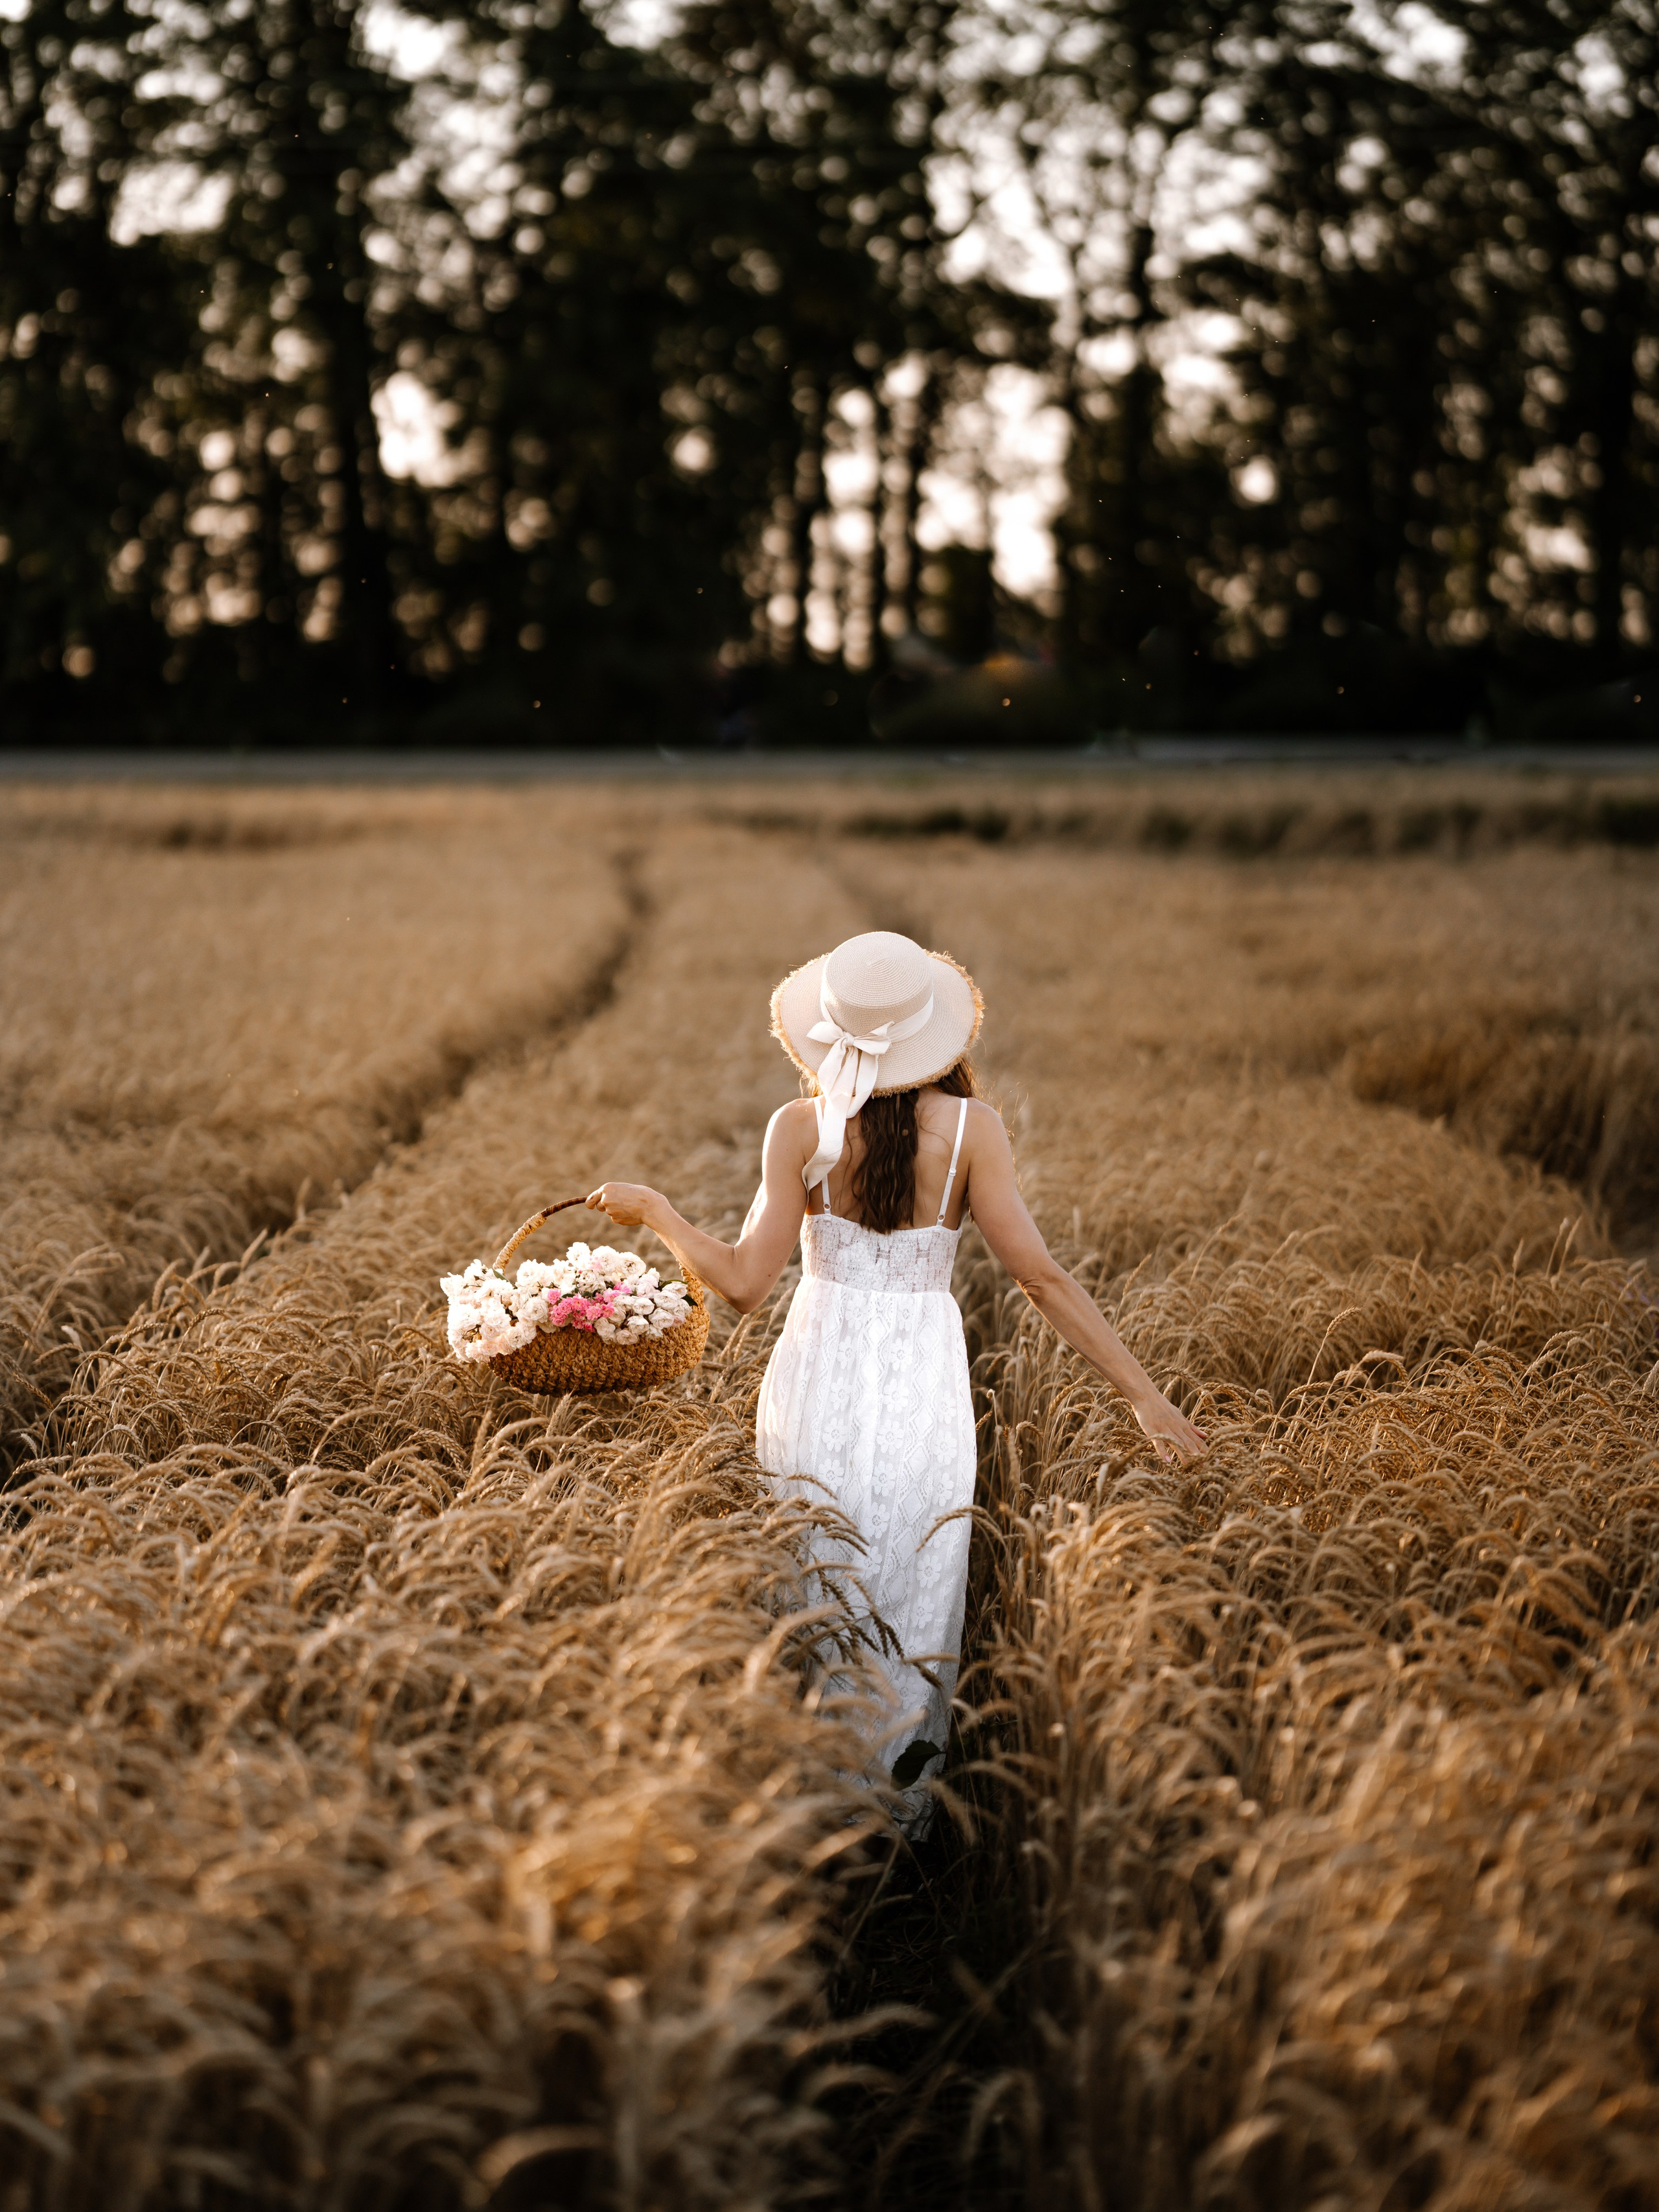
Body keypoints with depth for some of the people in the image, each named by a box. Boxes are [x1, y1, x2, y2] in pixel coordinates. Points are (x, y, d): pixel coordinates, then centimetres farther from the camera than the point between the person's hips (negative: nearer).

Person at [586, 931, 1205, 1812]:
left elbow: (744, 1283, -6)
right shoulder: (972, 1128, -9)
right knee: (915, 1593, 13)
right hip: (926, 1384, 0)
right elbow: (1041, 1276, -10)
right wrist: (1143, 1392, -4)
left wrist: (652, 1211, 9)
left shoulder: (800, 1129, -8)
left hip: (821, 1381, 0)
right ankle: (903, 1802, 19)